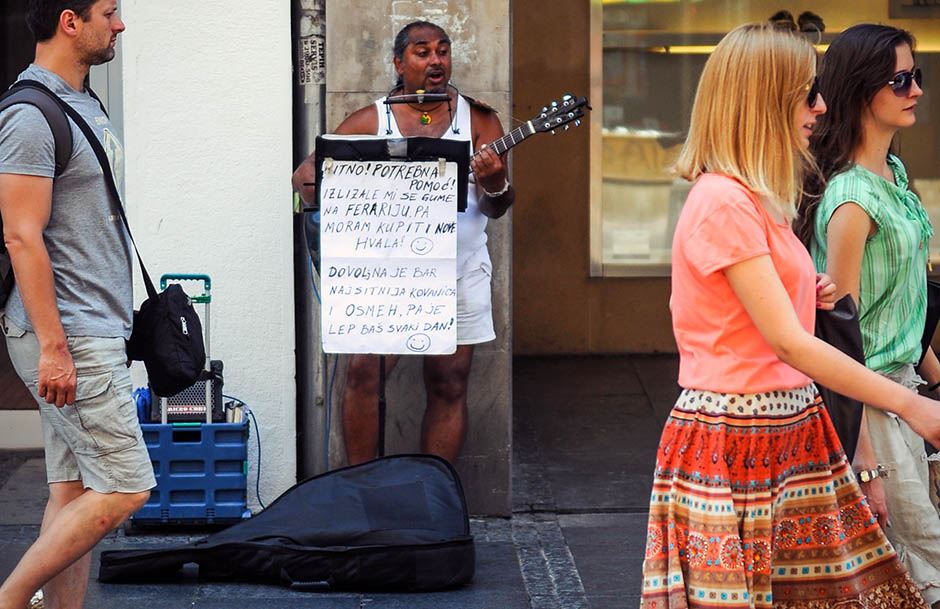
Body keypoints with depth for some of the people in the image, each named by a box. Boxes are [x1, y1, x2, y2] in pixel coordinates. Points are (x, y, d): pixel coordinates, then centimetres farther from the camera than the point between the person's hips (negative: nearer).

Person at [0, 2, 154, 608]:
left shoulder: (84, 104, 15)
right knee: (124, 488, -9)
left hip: (93, 332, 9)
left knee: (75, 490, 9)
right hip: (68, 340, -9)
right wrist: (53, 347, -23)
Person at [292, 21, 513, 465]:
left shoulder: (478, 120, 7)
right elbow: (306, 173, 4)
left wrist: (494, 185, -23)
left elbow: (496, 209, 1)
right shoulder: (371, 122, 6)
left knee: (448, 385, 2)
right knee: (365, 372, -14)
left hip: (459, 273, 1)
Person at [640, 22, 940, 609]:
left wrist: (805, 298, 5)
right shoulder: (724, 202, -16)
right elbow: (788, 342, -19)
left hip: (790, 431, 9)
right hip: (734, 442, -9)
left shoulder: (759, 199, 14)